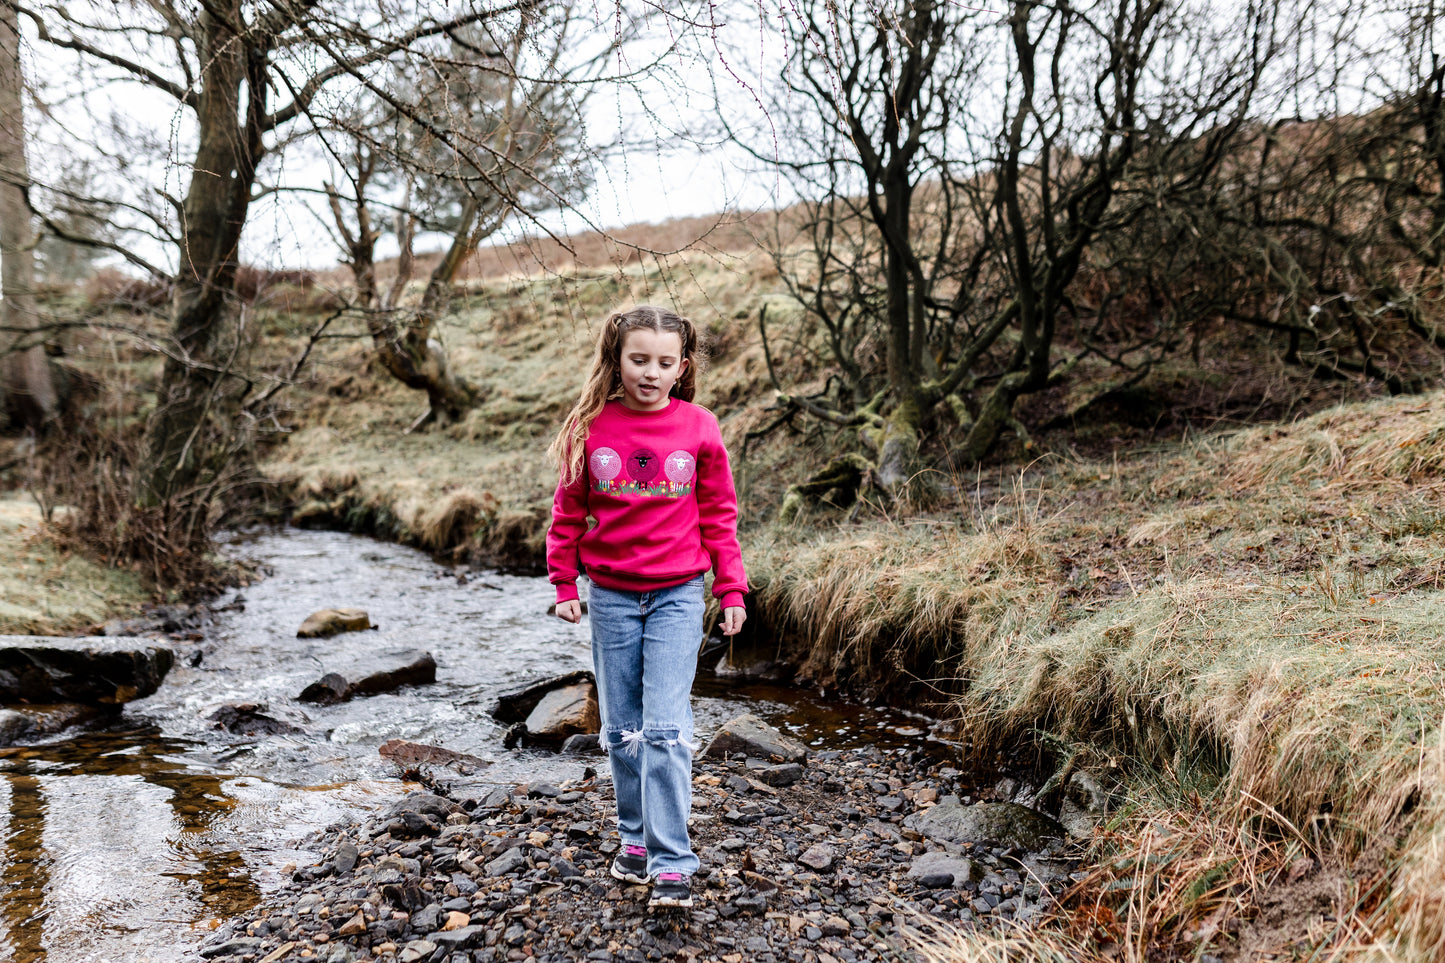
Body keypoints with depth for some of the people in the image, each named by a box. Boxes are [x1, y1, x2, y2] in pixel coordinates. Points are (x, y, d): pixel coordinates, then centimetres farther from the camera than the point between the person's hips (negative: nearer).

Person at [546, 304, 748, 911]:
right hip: (611, 597, 2)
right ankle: (635, 838, 29)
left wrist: (731, 589, 3)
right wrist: (564, 584, 4)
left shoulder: (699, 429, -3)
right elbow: (568, 511, 6)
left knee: (666, 728, -7)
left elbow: (719, 515, 4)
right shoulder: (590, 428, -2)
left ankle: (671, 863, 1)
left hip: (677, 595, -2)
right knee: (621, 729, 11)